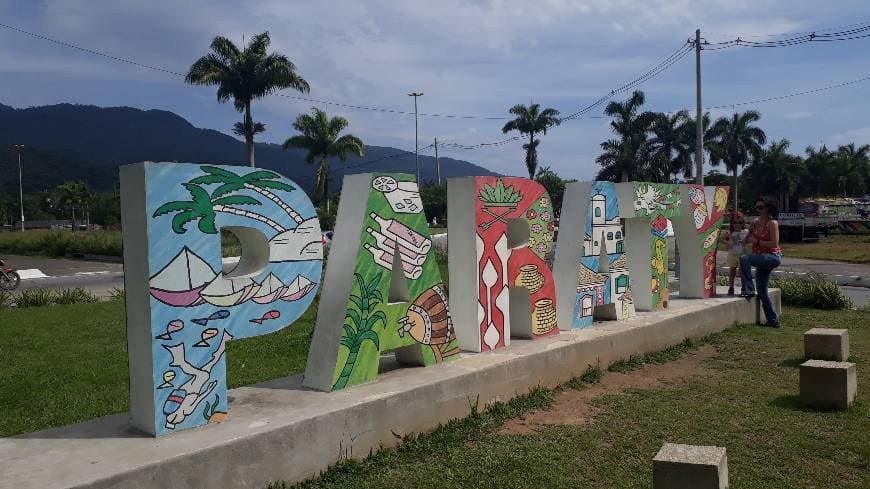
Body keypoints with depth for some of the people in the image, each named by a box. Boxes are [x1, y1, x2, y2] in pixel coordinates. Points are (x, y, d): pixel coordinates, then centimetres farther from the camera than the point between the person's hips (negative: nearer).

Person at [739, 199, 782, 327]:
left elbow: (775, 243, -18)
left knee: (744, 259, -30)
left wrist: (757, 242, -18)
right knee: (762, 291, 9)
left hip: (773, 257, -8)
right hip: (762, 258, 8)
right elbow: (747, 240, 21)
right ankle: (773, 320, 18)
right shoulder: (755, 223, 11)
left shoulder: (772, 223, -10)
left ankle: (748, 290, -26)